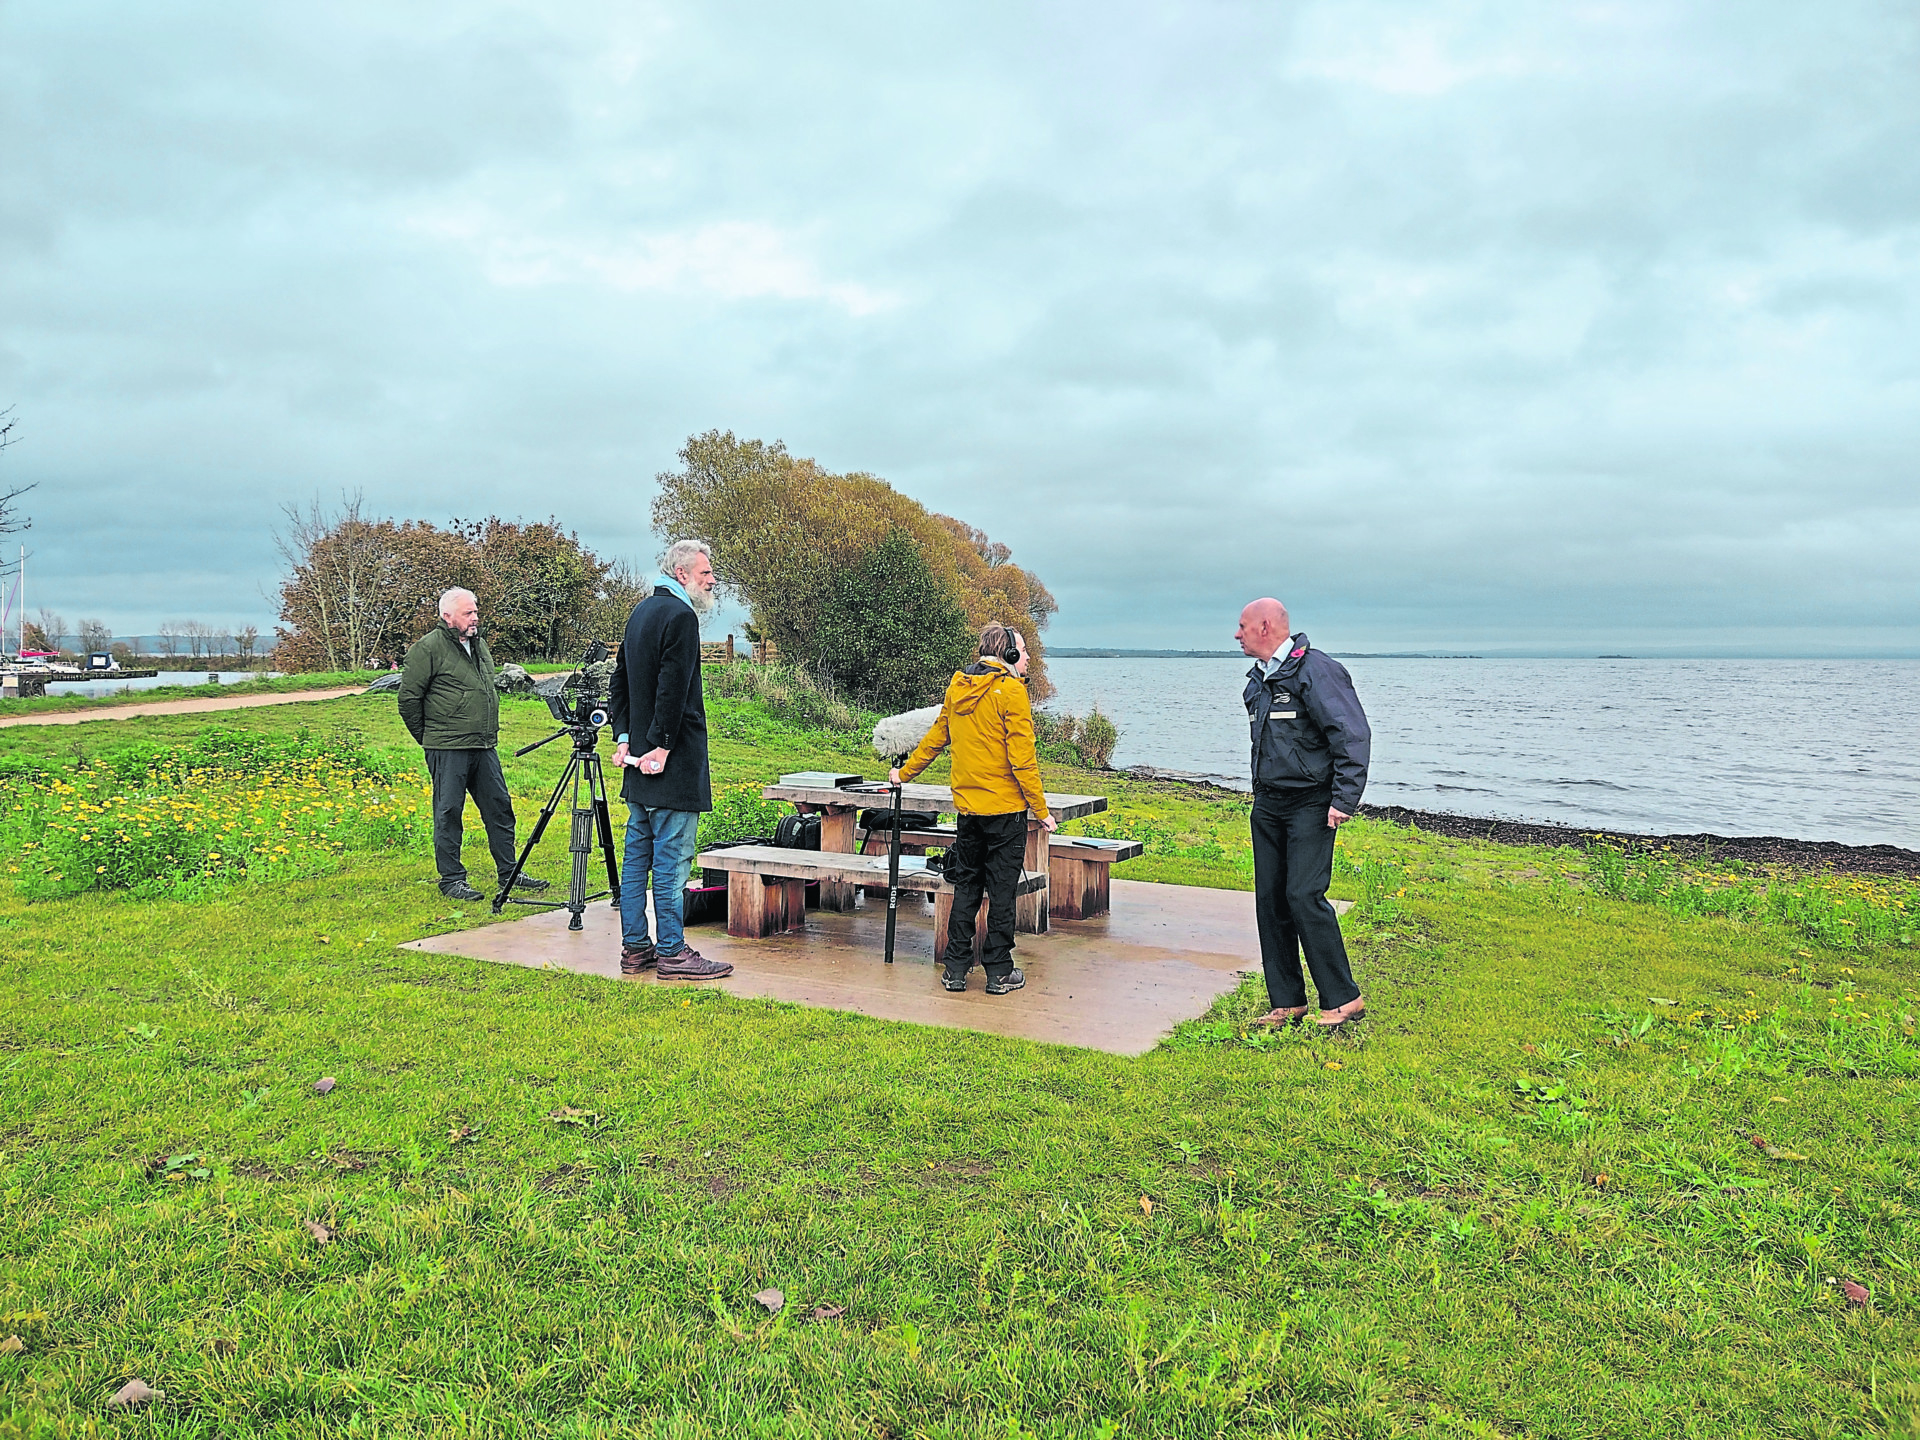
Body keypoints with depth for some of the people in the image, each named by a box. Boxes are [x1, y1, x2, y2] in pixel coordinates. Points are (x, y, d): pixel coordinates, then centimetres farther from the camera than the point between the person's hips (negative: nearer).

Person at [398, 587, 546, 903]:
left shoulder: (478, 643, 15)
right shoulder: (427, 648, -10)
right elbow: (409, 698, -8)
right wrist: (429, 738, 0)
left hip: (484, 746, 8)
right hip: (448, 749, -7)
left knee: (499, 806, 10)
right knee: (449, 812, 0)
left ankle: (509, 872, 20)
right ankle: (451, 879, 9)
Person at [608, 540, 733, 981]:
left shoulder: (642, 611, 17)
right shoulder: (680, 615, -14)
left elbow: (621, 679, 19)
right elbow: (673, 688, -20)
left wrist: (624, 737, 15)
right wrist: (661, 746, -16)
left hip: (641, 758, 10)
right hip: (671, 762, -10)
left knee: (637, 855, 12)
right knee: (671, 859, -4)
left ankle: (635, 948, 19)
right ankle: (671, 953, 1)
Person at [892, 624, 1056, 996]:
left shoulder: (958, 686, 8)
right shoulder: (1010, 690, -12)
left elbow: (935, 738, 18)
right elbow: (1022, 757, -15)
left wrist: (904, 772, 32)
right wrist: (1041, 810, -10)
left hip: (967, 803, 6)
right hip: (1006, 806, -6)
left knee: (966, 886, 13)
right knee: (1001, 889, 2)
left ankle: (955, 968, 16)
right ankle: (999, 972, 8)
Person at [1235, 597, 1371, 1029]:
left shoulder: (1316, 671, -13)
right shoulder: (1259, 679, 14)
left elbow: (1354, 735, -17)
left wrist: (1344, 800, -20)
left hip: (1311, 805, -8)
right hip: (1268, 804, 9)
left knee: (1303, 894, -15)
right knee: (1269, 899, 6)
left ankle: (1343, 999, -2)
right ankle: (1287, 1003, 13)